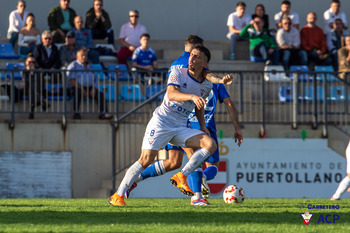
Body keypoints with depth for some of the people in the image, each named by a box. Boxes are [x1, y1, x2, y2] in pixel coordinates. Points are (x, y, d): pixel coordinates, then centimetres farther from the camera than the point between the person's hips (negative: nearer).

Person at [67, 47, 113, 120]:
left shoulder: (90, 67, 25)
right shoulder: (73, 66, 10)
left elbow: (96, 79, 16)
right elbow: (72, 81, -4)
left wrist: (94, 89, -5)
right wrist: (82, 90, -15)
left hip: (90, 88, 4)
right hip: (79, 88, -4)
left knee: (100, 94, -23)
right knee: (78, 93, -38)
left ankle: (103, 113, -31)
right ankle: (76, 113, -38)